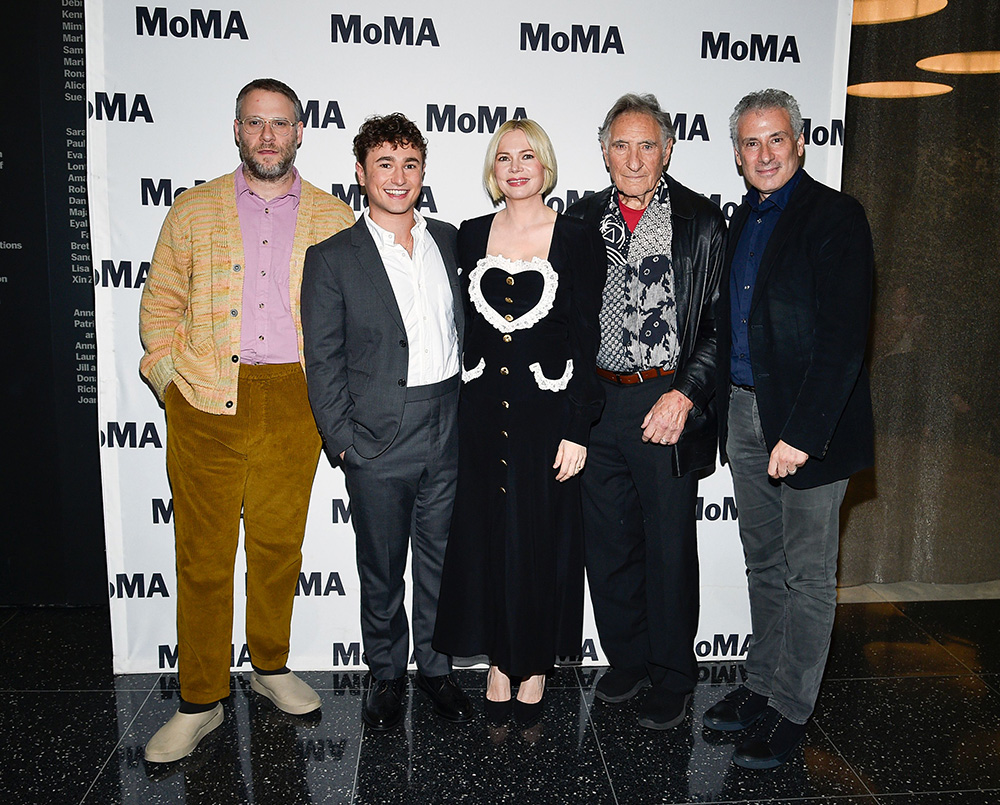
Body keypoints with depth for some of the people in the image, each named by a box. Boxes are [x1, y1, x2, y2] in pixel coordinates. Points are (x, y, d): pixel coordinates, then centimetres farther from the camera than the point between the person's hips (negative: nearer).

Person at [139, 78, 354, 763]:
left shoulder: (334, 219, 8)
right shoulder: (193, 210, 9)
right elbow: (160, 304, 10)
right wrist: (170, 380, 0)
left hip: (294, 404, 1)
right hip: (205, 401, 0)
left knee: (280, 545, 10)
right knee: (203, 555, 3)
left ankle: (271, 666, 31)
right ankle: (201, 701, 16)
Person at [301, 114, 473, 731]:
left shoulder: (449, 240, 8)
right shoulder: (333, 259, -4)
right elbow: (323, 362, -4)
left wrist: (473, 411, 8)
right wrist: (343, 441, -9)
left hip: (449, 430, 3)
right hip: (378, 439, -3)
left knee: (440, 558, 15)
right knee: (382, 566, 11)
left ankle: (435, 665, 33)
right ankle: (387, 673, 31)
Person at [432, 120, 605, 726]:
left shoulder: (579, 240, -3)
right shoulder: (472, 237, 7)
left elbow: (586, 340, -5)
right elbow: (465, 327, 10)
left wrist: (577, 428, -10)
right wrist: (457, 410, 6)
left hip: (549, 410, -3)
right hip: (483, 410, 3)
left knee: (543, 538, 7)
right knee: (487, 535, 9)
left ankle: (536, 665, 26)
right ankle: (499, 662, 26)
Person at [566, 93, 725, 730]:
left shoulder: (702, 223, -4)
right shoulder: (582, 219, 8)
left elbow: (721, 325, -5)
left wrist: (685, 396, -16)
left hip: (668, 405, -3)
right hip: (597, 406, 4)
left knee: (670, 550, 7)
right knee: (609, 545, 14)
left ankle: (672, 679, 26)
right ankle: (627, 661, 34)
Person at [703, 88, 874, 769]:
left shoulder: (836, 217, -11)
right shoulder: (744, 220, 13)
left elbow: (843, 337, -18)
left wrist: (802, 434, -22)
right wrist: (726, 409, 10)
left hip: (806, 423, -7)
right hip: (745, 413, 7)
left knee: (807, 576, 5)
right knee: (764, 565, 18)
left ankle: (791, 712, 19)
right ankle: (763, 686, 32)